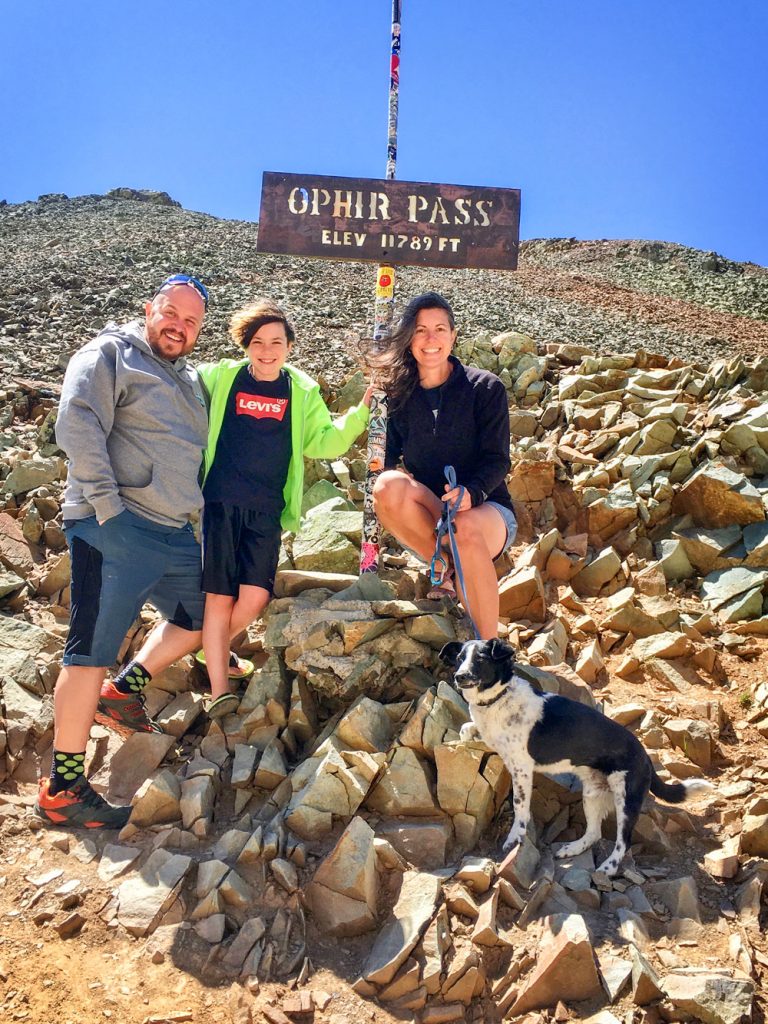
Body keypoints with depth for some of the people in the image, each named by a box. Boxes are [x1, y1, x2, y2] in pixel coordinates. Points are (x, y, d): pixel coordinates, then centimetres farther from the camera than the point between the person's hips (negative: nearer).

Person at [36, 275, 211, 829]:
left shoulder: (192, 380, 22)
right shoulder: (110, 354, -2)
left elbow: (200, 452, 31)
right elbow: (77, 424, -15)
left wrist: (197, 508, 16)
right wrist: (108, 503, -19)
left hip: (176, 533, 9)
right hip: (115, 531, -8)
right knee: (92, 651, -5)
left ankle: (125, 688, 31)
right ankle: (62, 788, 3)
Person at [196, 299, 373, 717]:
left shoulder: (303, 392, 8)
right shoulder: (219, 378, 3)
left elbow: (323, 442, 10)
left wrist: (361, 412, 0)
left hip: (266, 511, 2)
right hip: (220, 504, -1)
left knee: (255, 598, -7)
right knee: (219, 597, -2)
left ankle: (214, 647, 25)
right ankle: (219, 689, 9)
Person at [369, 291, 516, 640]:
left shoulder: (486, 388, -4)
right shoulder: (398, 394, 4)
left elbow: (497, 459, -9)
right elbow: (386, 455, 4)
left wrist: (470, 493, -29)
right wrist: (390, 476, -21)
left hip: (486, 510, -2)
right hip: (426, 517, 2)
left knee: (466, 528, -40)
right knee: (387, 486, -30)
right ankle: (448, 570, -15)